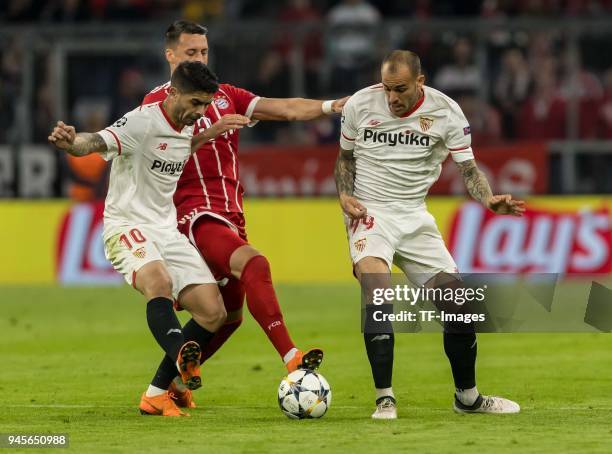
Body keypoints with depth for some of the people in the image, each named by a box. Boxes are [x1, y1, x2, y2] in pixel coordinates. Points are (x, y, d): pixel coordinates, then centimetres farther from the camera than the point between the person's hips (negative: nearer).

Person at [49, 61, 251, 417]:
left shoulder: (187, 128, 10)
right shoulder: (142, 122, -15)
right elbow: (96, 142, -32)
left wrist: (211, 133, 16)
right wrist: (72, 143, -55)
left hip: (167, 230, 8)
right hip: (128, 226, -8)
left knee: (214, 312, -4)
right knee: (159, 281, -39)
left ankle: (157, 394, 2)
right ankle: (183, 359, -60)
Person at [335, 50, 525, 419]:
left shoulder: (445, 111, -5)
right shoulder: (359, 104, -5)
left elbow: (468, 168, -3)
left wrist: (488, 199, -23)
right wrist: (345, 195, -8)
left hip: (415, 215, 3)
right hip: (369, 212, -3)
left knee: (457, 301, -1)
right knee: (376, 287, -30)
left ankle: (467, 396, 21)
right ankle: (385, 398, -28)